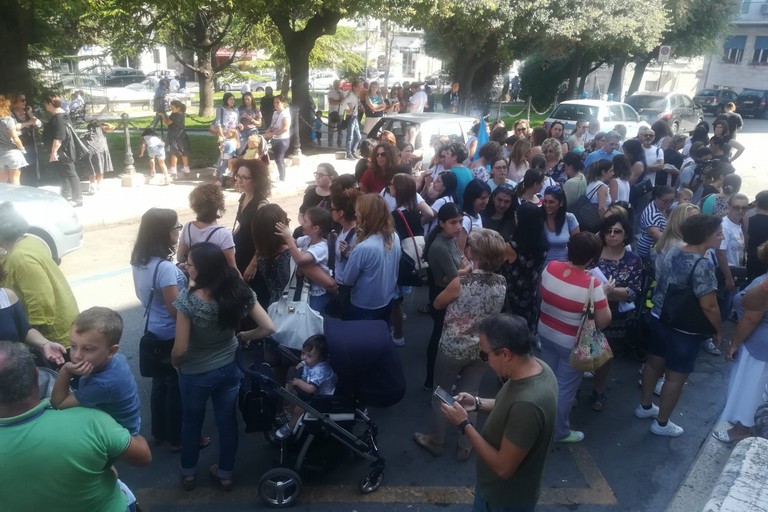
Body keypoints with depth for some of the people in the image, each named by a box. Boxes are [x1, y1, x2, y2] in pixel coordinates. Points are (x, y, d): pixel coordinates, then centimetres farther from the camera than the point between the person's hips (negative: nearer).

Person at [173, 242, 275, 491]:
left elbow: (180, 349, -22)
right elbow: (268, 328, -14)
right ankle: (225, 474, 39)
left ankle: (188, 474, 43)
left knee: (191, 422, 23)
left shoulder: (188, 299, -28)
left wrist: (174, 363, 0)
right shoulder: (240, 291, -16)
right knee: (227, 421, 21)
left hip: (195, 374, -3)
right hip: (229, 369, 3)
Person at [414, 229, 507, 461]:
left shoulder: (461, 282, -25)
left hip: (452, 348, -4)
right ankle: (465, 447, 34)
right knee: (470, 396, 20)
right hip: (481, 350, 4)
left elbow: (437, 304, -7)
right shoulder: (502, 284, -10)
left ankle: (435, 441, 36)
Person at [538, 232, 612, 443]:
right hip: (572, 342, -6)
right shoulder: (592, 285, -28)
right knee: (566, 386, 12)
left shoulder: (550, 267, -12)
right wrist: (604, 294, -7)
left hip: (546, 332, 6)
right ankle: (560, 431, 30)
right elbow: (603, 322, -18)